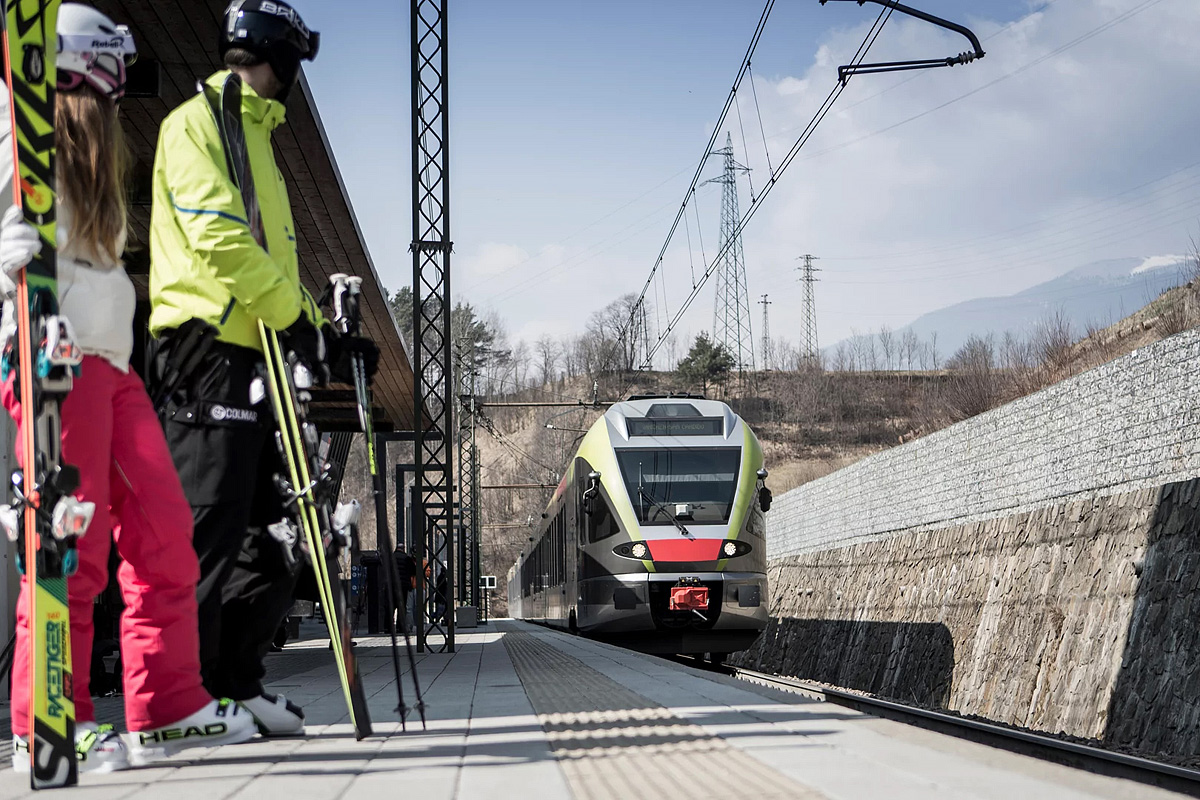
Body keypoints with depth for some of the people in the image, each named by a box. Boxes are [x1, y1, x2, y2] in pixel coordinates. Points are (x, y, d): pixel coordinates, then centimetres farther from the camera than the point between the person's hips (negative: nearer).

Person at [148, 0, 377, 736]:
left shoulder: (257, 138, 27)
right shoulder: (198, 123, -3)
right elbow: (219, 237, -16)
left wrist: (325, 334, 12)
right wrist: (298, 320, -15)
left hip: (253, 353, 10)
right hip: (209, 347, -9)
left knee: (267, 531, 8)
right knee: (208, 529, -10)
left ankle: (237, 683, 14)